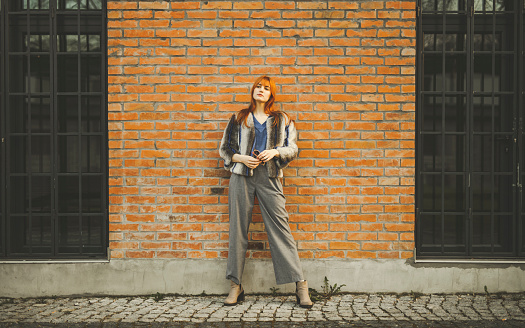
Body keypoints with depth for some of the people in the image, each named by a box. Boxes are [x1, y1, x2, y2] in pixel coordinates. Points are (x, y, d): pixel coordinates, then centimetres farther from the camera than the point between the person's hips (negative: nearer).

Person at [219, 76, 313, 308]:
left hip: (269, 176, -1)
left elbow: (293, 148, 12)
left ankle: (300, 284, -5)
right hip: (242, 176, 1)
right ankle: (235, 286, 7)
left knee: (280, 227, -7)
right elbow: (225, 149, 16)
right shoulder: (239, 118, 15)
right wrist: (241, 158, -3)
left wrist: (275, 151, -8)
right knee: (238, 228, 0)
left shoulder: (282, 120, 15)